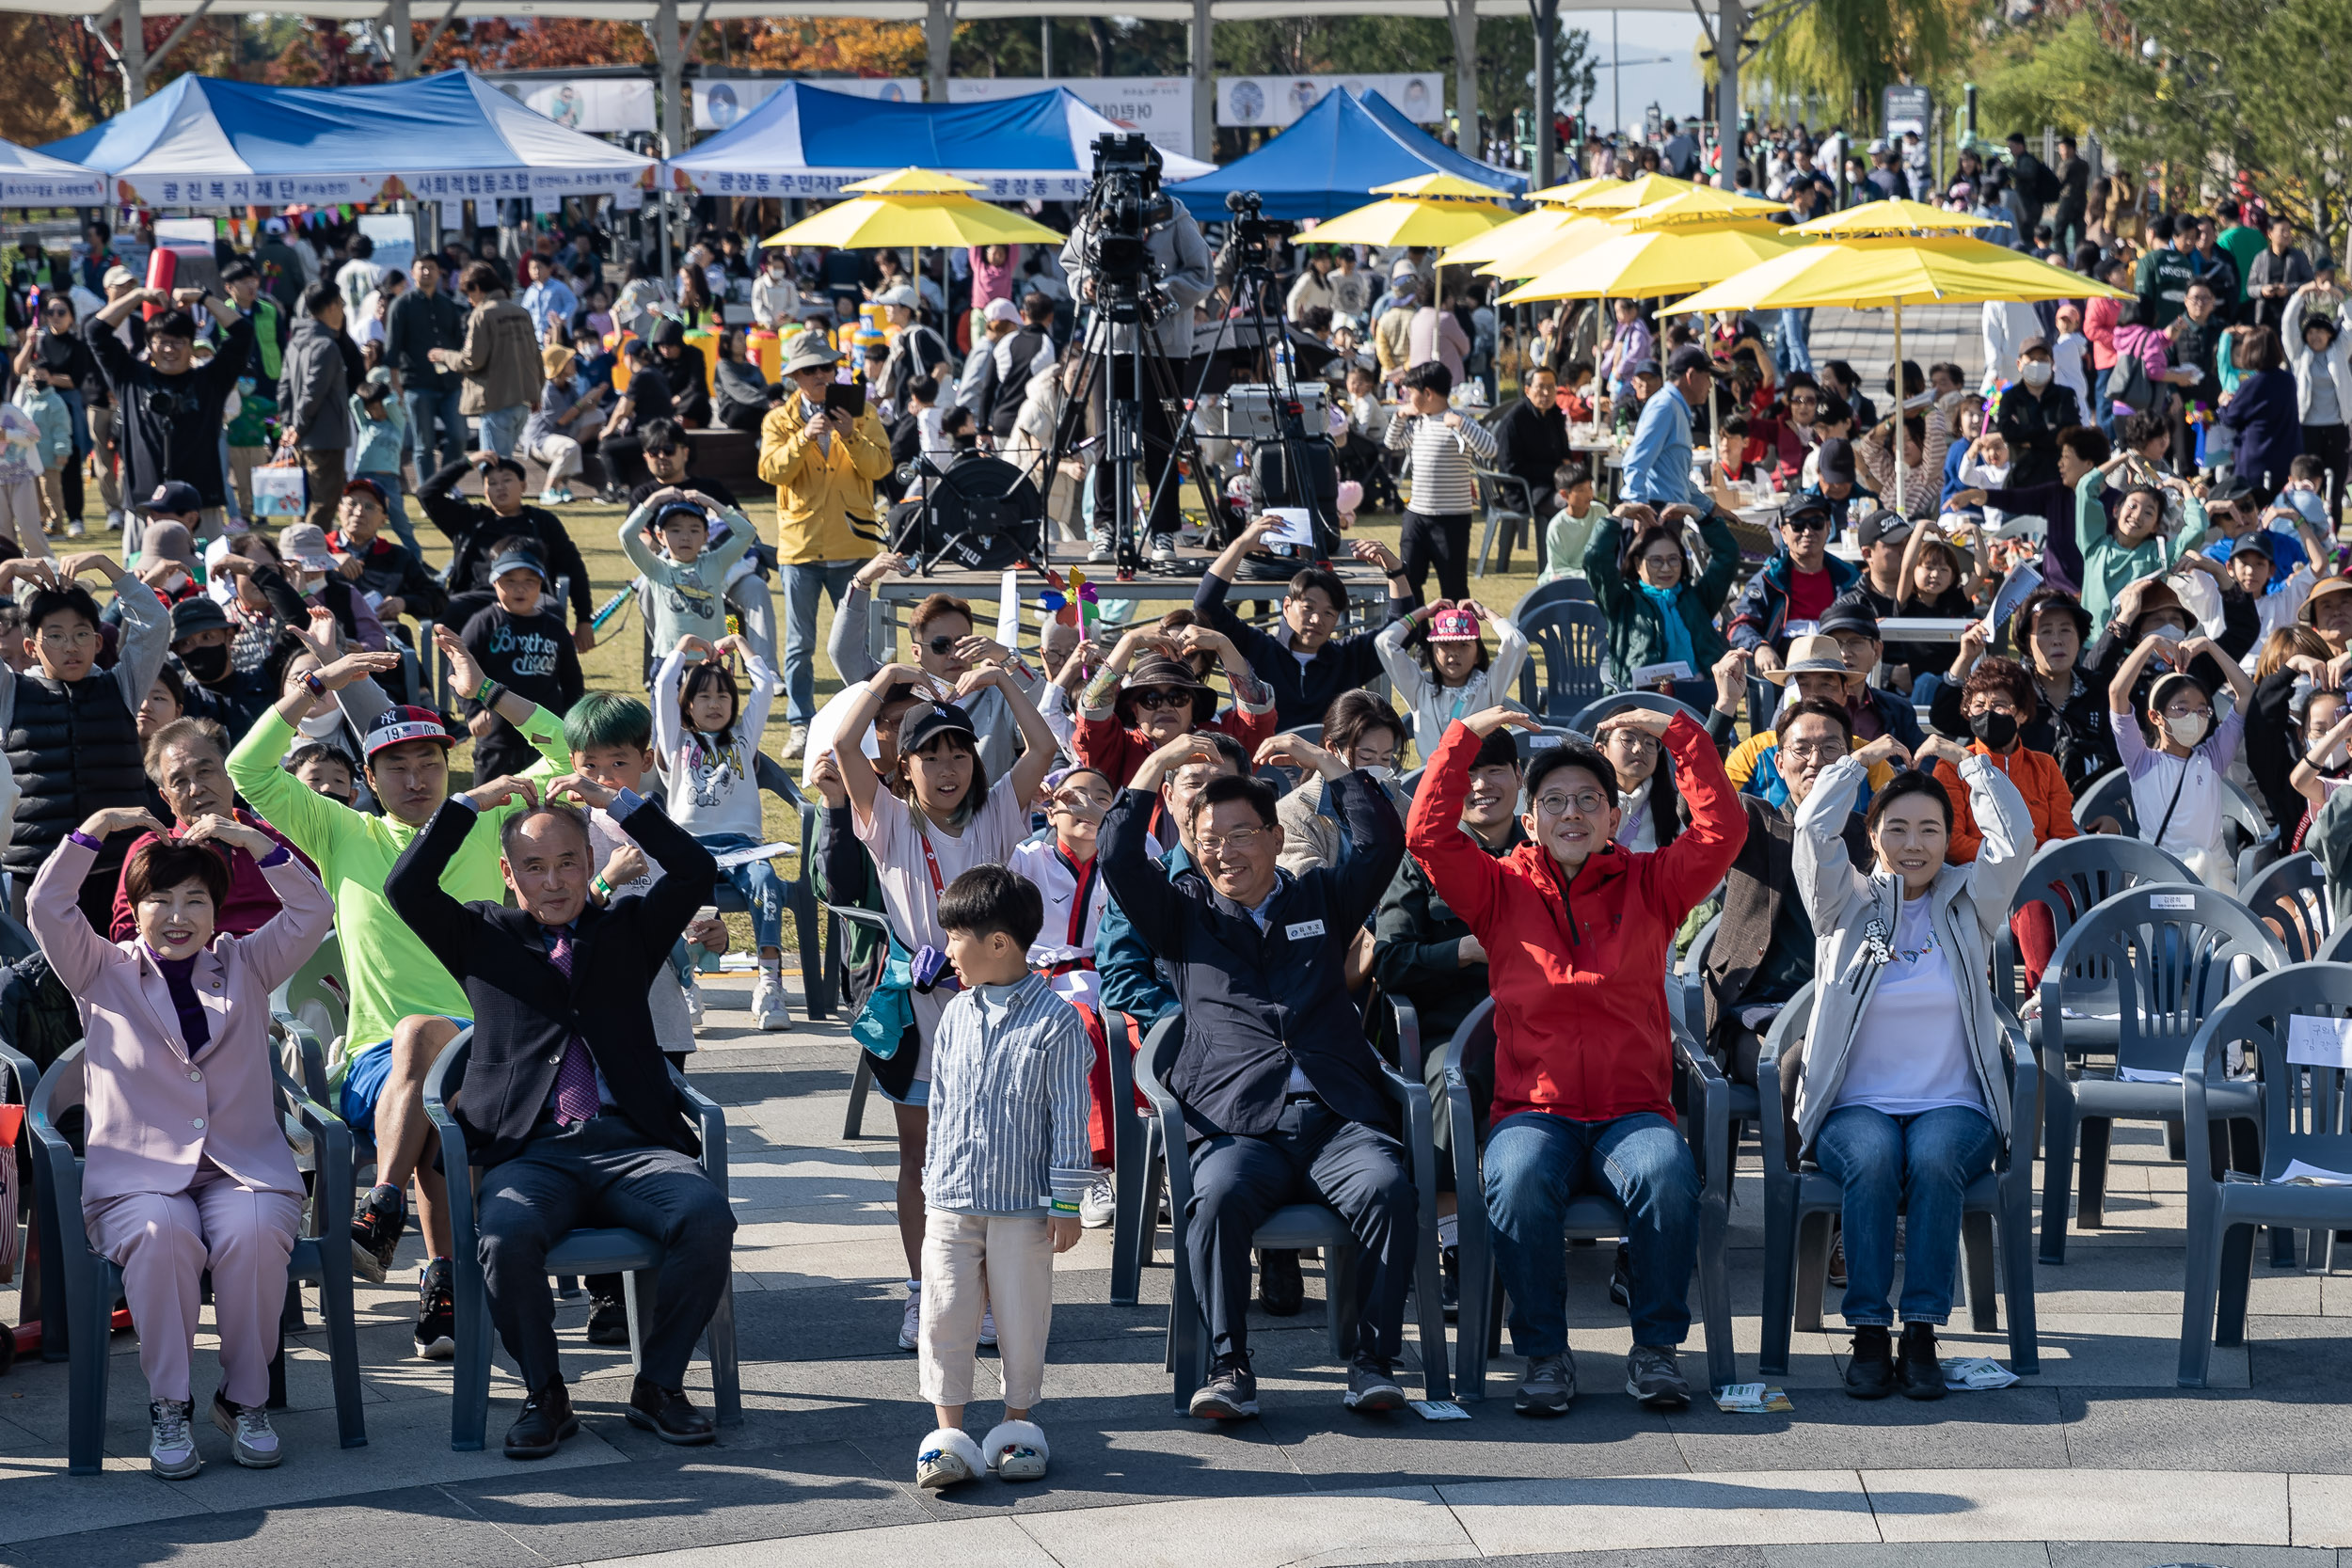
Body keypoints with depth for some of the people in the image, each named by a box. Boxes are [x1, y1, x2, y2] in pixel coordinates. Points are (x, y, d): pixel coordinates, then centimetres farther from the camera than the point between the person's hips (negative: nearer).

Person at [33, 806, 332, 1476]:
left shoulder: (244, 968, 16)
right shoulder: (104, 974, 12)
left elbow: (312, 913, 3)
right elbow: (47, 908, -3)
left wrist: (248, 839, -5)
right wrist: (96, 827, -7)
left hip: (243, 1168, 1)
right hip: (138, 1177, -1)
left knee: (254, 1234, -33)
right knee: (162, 1237, -36)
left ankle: (245, 1397, -14)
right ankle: (168, 1405, -22)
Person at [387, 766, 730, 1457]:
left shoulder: (626, 928, 21)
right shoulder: (483, 936, 19)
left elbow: (696, 872, 9)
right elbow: (406, 888, 6)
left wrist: (617, 802, 6)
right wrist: (471, 803, 6)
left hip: (629, 1143, 1)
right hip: (530, 1152, -1)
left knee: (706, 1216, -29)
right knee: (508, 1236, -34)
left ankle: (658, 1385, -10)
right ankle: (545, 1396, -11)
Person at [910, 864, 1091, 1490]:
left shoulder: (1055, 1021, -9)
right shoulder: (956, 1016, 5)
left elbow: (1069, 1116, -7)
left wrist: (1067, 1203, -7)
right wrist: (933, 1184, 14)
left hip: (1025, 1204, -4)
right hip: (953, 1199, 4)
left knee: (1020, 1317, 6)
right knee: (945, 1313, 0)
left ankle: (1018, 1425, 22)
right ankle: (948, 1433, 6)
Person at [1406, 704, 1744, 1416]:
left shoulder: (1648, 887, 13)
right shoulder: (1502, 891, 12)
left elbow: (1722, 830, 3)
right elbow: (1429, 835, 0)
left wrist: (1679, 735, 0)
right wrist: (1467, 737, 1)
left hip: (1632, 1109, 0)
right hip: (1533, 1110, 0)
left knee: (1667, 1178, -33)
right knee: (1517, 1185, -34)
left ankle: (1655, 1349, -17)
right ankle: (1544, 1354, -18)